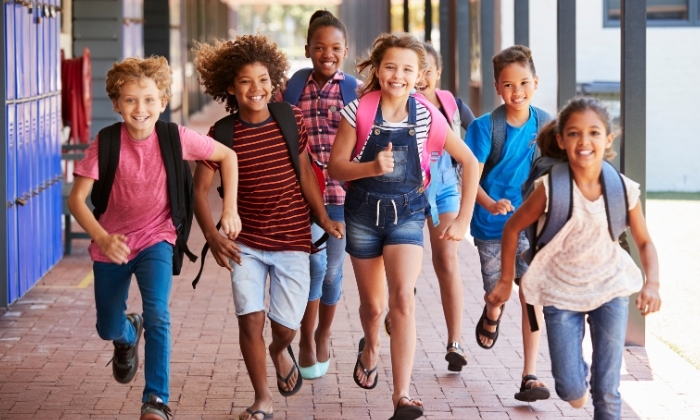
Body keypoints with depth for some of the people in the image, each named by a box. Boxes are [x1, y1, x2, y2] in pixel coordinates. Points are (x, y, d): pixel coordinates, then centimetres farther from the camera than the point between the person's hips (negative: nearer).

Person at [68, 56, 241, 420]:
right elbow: (76, 199, -19)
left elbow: (228, 156, -2)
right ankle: (128, 334, 52)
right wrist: (103, 238, -34)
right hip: (112, 245, 1)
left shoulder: (176, 138, -16)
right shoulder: (105, 144, -18)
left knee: (157, 314, -23)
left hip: (155, 239, -1)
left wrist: (230, 208, -8)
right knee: (108, 329, 14)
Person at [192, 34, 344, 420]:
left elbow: (304, 171, 9)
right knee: (250, 319, -9)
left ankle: (280, 351, 41)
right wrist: (212, 236, -19)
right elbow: (199, 189, -5)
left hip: (292, 242, 1)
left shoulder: (291, 120, -3)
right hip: (245, 243, -1)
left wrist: (324, 218, 4)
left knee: (285, 326, 2)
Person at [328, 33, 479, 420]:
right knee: (372, 304, 14)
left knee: (402, 299, -19)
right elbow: (335, 167, -8)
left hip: (406, 213, -1)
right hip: (364, 212, 1)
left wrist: (464, 218, -1)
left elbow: (469, 162, 1)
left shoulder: (427, 116, -9)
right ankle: (370, 348, 50)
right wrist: (372, 167, -27)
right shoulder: (359, 111, -10)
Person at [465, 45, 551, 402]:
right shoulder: (485, 127, -11)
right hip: (491, 225, -1)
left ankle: (530, 377, -5)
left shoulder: (544, 124, -3)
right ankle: (491, 316, 50)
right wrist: (490, 204, -31)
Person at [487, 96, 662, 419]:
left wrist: (652, 284, -14)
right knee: (569, 390, -3)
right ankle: (577, 370, 33)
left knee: (607, 390, 1)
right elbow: (513, 228, -2)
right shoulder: (550, 188, -16)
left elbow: (644, 243, 2)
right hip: (561, 292, -1)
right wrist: (505, 281, 3)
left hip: (610, 288, 1)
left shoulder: (623, 190, -11)